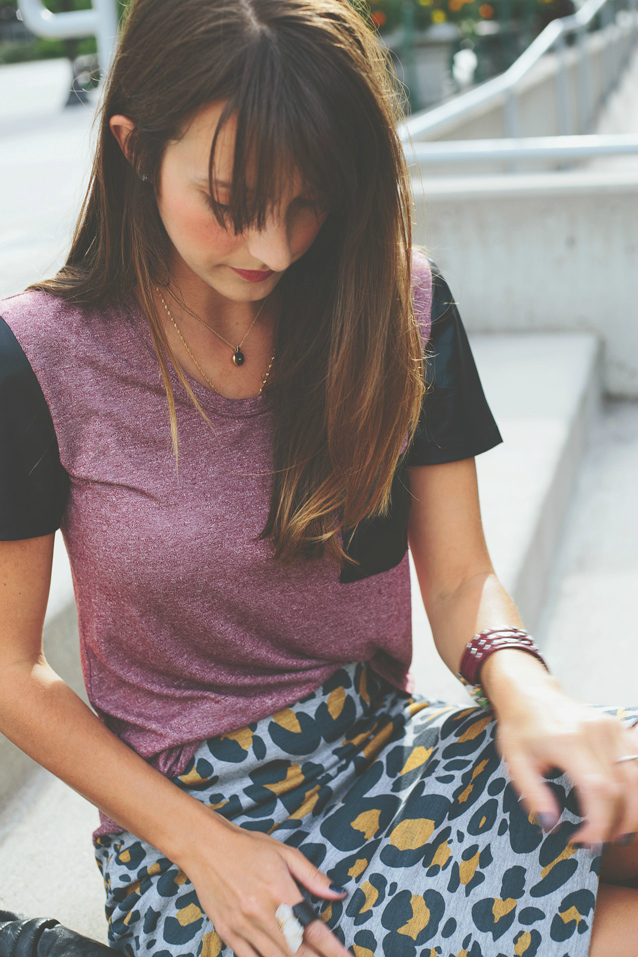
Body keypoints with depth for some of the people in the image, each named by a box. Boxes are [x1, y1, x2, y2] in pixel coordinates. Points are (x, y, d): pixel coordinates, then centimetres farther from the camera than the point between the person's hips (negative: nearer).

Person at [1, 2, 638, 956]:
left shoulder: (401, 306, -3)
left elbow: (459, 579, 1)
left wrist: (518, 681, -22)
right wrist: (203, 844, -12)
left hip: (389, 751, 5)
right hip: (184, 815, -4)